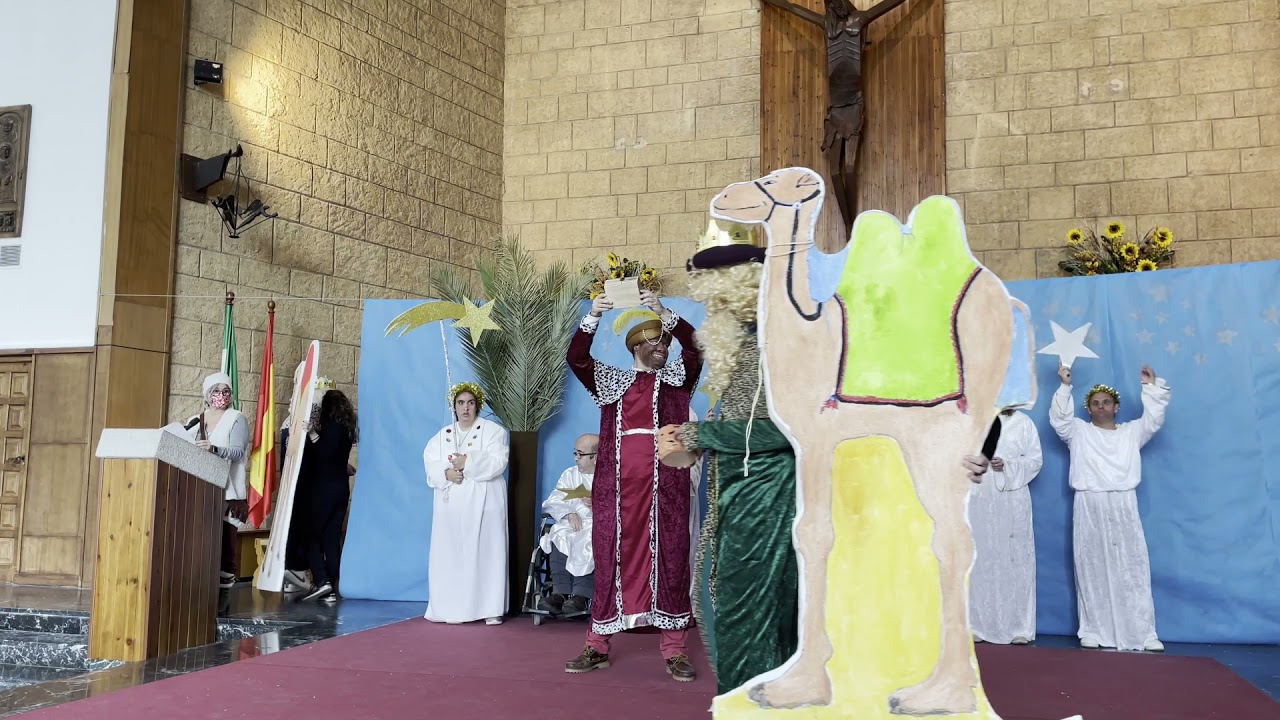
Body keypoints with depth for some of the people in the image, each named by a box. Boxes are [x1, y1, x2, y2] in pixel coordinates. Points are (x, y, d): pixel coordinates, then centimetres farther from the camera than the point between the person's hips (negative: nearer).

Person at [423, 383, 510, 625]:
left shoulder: (493, 430, 3)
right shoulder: (442, 435, 15)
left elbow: (497, 462, -10)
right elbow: (430, 464, 4)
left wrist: (467, 464, -18)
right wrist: (446, 473, -16)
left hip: (483, 504, -3)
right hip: (450, 504, 4)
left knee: (485, 553, -5)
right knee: (451, 555, 0)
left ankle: (491, 609, -2)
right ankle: (453, 609, 6)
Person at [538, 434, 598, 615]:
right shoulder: (569, 474, 23)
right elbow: (553, 502, 9)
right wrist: (569, 514, -11)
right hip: (572, 524, 4)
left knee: (589, 541, -36)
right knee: (558, 538, -29)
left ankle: (581, 595, -36)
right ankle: (560, 593, -33)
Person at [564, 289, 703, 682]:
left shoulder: (677, 377, 14)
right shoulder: (611, 380, 16)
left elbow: (694, 347, -3)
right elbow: (575, 358, 2)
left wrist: (663, 312, -14)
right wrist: (592, 317, -12)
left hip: (665, 483, -1)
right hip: (617, 482, 1)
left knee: (669, 557, -1)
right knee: (611, 557, 3)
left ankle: (675, 650, 4)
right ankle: (598, 645, 11)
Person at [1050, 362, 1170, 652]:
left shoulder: (1132, 432, 19)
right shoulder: (1078, 432, 12)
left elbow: (1154, 419, 8)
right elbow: (1058, 418, -3)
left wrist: (1151, 387, -3)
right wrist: (1065, 386, -12)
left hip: (1123, 507, 1)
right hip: (1089, 508, -1)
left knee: (1132, 569, -3)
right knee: (1092, 571, -2)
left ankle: (1143, 633, -2)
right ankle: (1093, 632, 0)